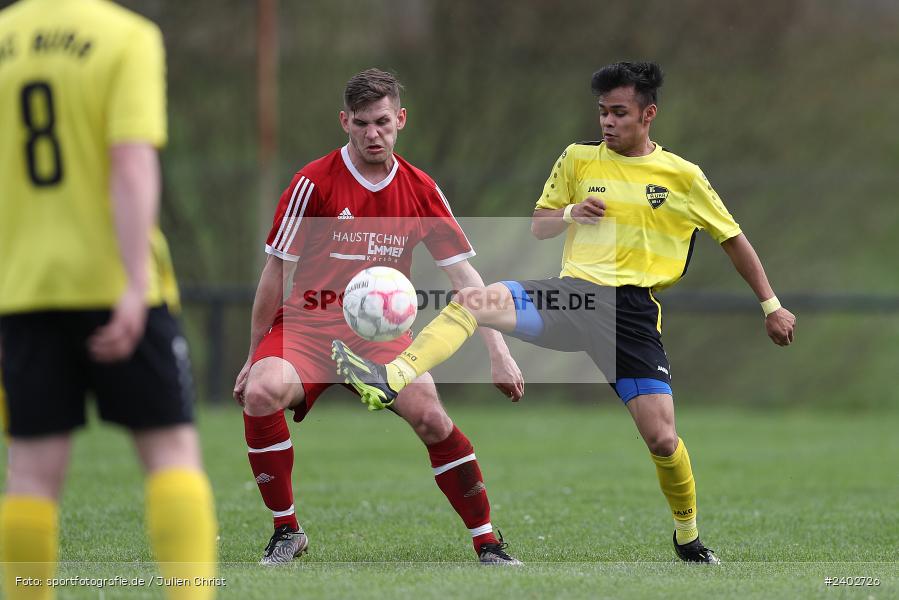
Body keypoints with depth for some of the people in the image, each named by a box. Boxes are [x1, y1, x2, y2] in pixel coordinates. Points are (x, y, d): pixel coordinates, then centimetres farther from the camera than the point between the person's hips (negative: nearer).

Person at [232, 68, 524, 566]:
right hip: (307, 324, -2)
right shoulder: (315, 182, -9)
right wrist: (254, 357, -1)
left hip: (381, 332, 2)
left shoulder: (421, 190, 1)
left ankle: (487, 542, -7)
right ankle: (286, 530, -12)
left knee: (430, 417, -23)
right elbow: (276, 272, -3)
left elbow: (463, 274, 2)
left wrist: (498, 351, -6)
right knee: (261, 393, -31)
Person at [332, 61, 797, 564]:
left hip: (633, 311, -2)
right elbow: (539, 227, 18)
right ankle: (389, 380, -35)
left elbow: (733, 238, 13)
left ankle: (689, 536, 15)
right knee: (474, 300, -25)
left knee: (663, 439, -11)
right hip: (572, 295, 2)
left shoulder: (682, 175, 5)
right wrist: (571, 213, -5)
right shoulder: (579, 160, 11)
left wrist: (772, 306, 12)